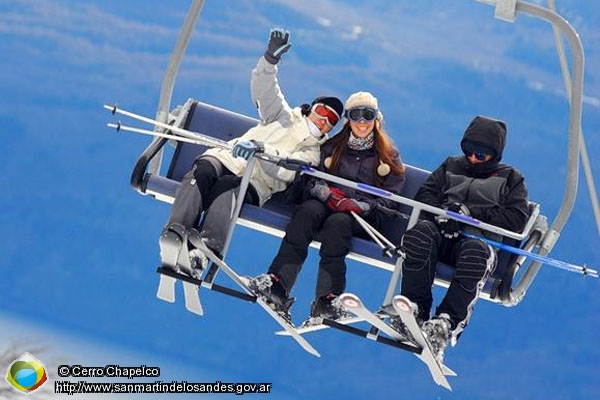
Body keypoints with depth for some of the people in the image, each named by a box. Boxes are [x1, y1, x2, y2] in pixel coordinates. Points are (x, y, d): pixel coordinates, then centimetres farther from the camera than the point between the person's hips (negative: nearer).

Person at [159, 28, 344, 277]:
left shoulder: (311, 152, 17)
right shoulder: (284, 117, 26)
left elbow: (285, 171, -6)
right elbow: (263, 88, 8)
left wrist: (260, 148, -25)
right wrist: (271, 58, -11)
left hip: (254, 184, -3)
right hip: (225, 159, 3)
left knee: (228, 187, -38)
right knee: (202, 173, -34)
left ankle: (206, 249, -62)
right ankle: (177, 233, -54)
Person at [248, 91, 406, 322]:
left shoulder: (388, 156, 12)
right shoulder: (332, 147, 20)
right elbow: (312, 181, 11)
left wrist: (361, 205, -14)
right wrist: (325, 192, -12)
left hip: (365, 215, -2)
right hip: (328, 205, 2)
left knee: (337, 222, -37)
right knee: (308, 210, -34)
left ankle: (328, 299, -45)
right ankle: (277, 283, -48)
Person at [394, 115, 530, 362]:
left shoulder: (511, 179, 22)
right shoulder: (452, 166, 31)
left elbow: (517, 220, 5)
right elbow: (424, 195, 18)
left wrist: (471, 211, -6)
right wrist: (441, 212, -6)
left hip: (481, 238, -2)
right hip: (442, 233, 2)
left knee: (476, 251, -41)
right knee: (421, 231, -35)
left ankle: (445, 323, -49)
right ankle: (415, 311, -38)